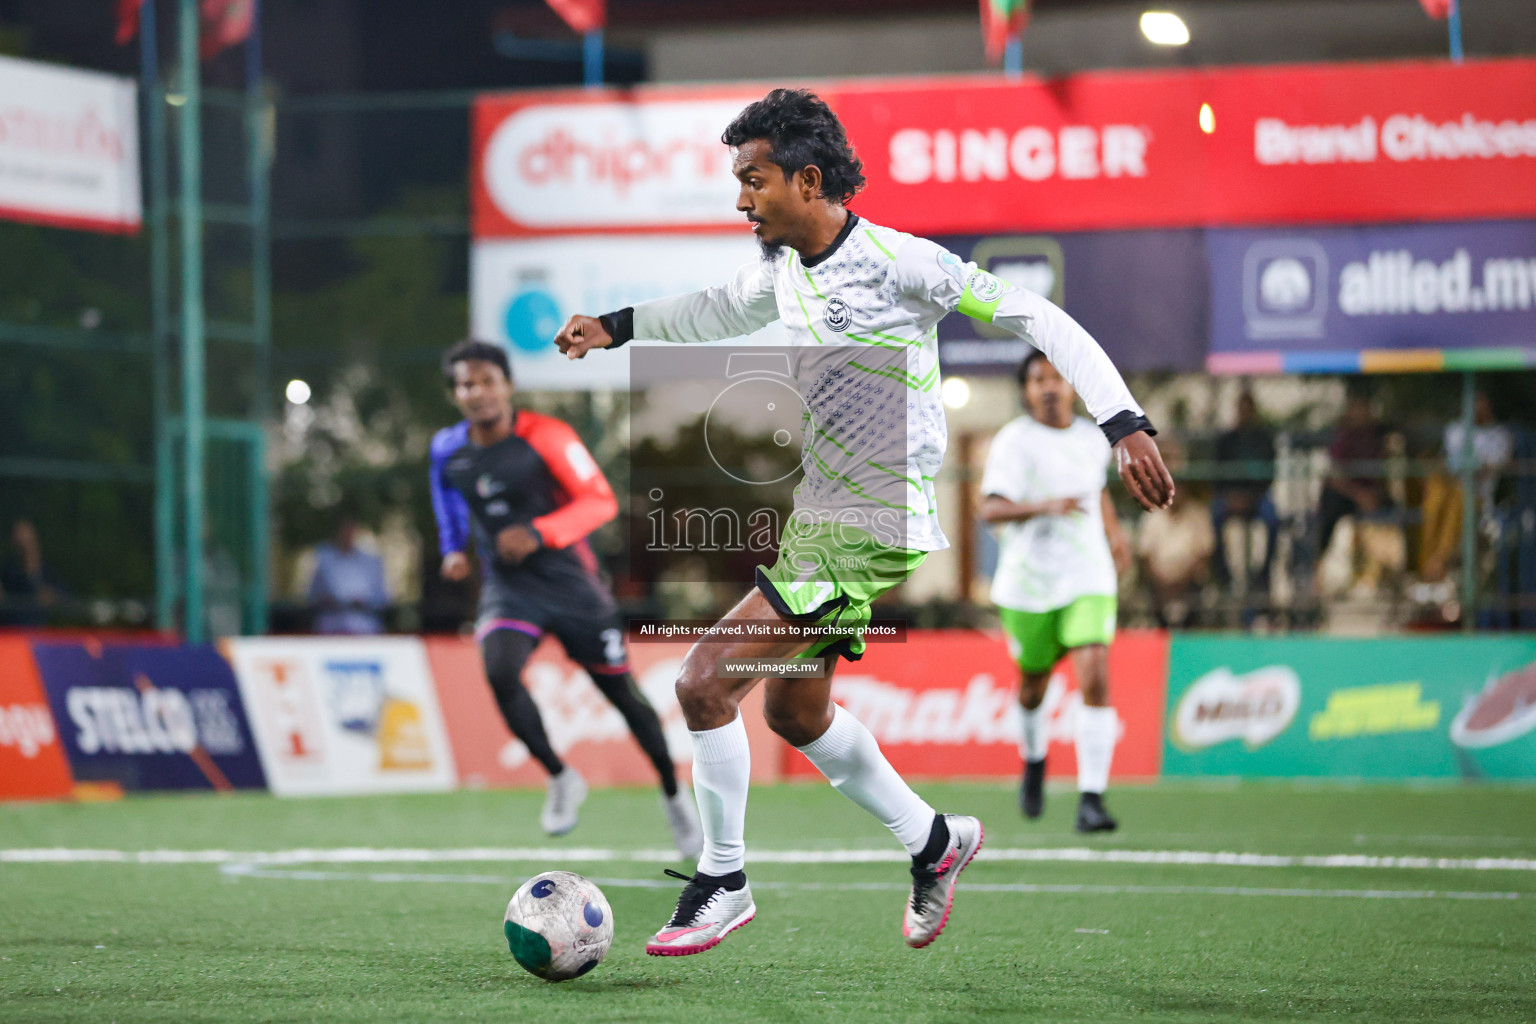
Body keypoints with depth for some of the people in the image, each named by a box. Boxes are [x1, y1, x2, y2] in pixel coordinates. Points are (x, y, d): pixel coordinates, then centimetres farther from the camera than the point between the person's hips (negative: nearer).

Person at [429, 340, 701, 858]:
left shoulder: (544, 436, -13)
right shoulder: (448, 450, 1)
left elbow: (600, 501, -17)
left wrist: (539, 533, -30)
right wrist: (454, 550, 5)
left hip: (568, 580, -3)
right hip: (507, 587, 3)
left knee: (622, 694, 5)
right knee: (500, 673, -27)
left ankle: (673, 796, 27)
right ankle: (561, 778, -6)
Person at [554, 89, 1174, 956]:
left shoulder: (896, 262, -18)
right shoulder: (782, 270, 6)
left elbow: (1039, 319, -17)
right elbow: (720, 309, 30)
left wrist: (1126, 426, -23)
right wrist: (616, 327, 24)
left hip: (870, 528, -9)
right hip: (815, 517, 9)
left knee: (707, 681, -13)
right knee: (793, 709, 20)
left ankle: (723, 882, 3)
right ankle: (934, 840, 36)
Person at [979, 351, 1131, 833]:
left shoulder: (1093, 440, 7)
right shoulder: (1014, 440, -8)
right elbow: (990, 508, -19)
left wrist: (1113, 530, 23)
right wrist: (1044, 506, -32)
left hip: (1088, 580, 2)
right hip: (1027, 583, -2)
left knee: (1095, 680, -17)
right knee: (1034, 682, 15)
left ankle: (1091, 800, -18)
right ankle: (1033, 761, 48)